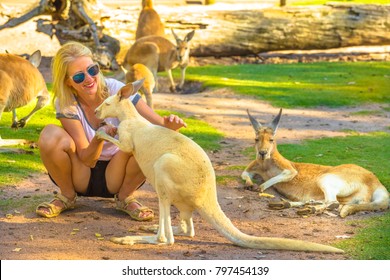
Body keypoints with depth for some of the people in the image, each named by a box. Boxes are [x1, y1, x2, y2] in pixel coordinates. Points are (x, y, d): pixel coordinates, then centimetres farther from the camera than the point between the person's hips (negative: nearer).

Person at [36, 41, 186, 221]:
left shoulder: (116, 90, -17)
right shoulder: (65, 103, -17)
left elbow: (159, 125, -20)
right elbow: (87, 159, -21)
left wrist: (169, 124, -44)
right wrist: (99, 138, -42)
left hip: (115, 175, 0)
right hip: (81, 175, 0)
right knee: (50, 135, -29)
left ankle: (125, 197, -4)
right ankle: (67, 196, -3)